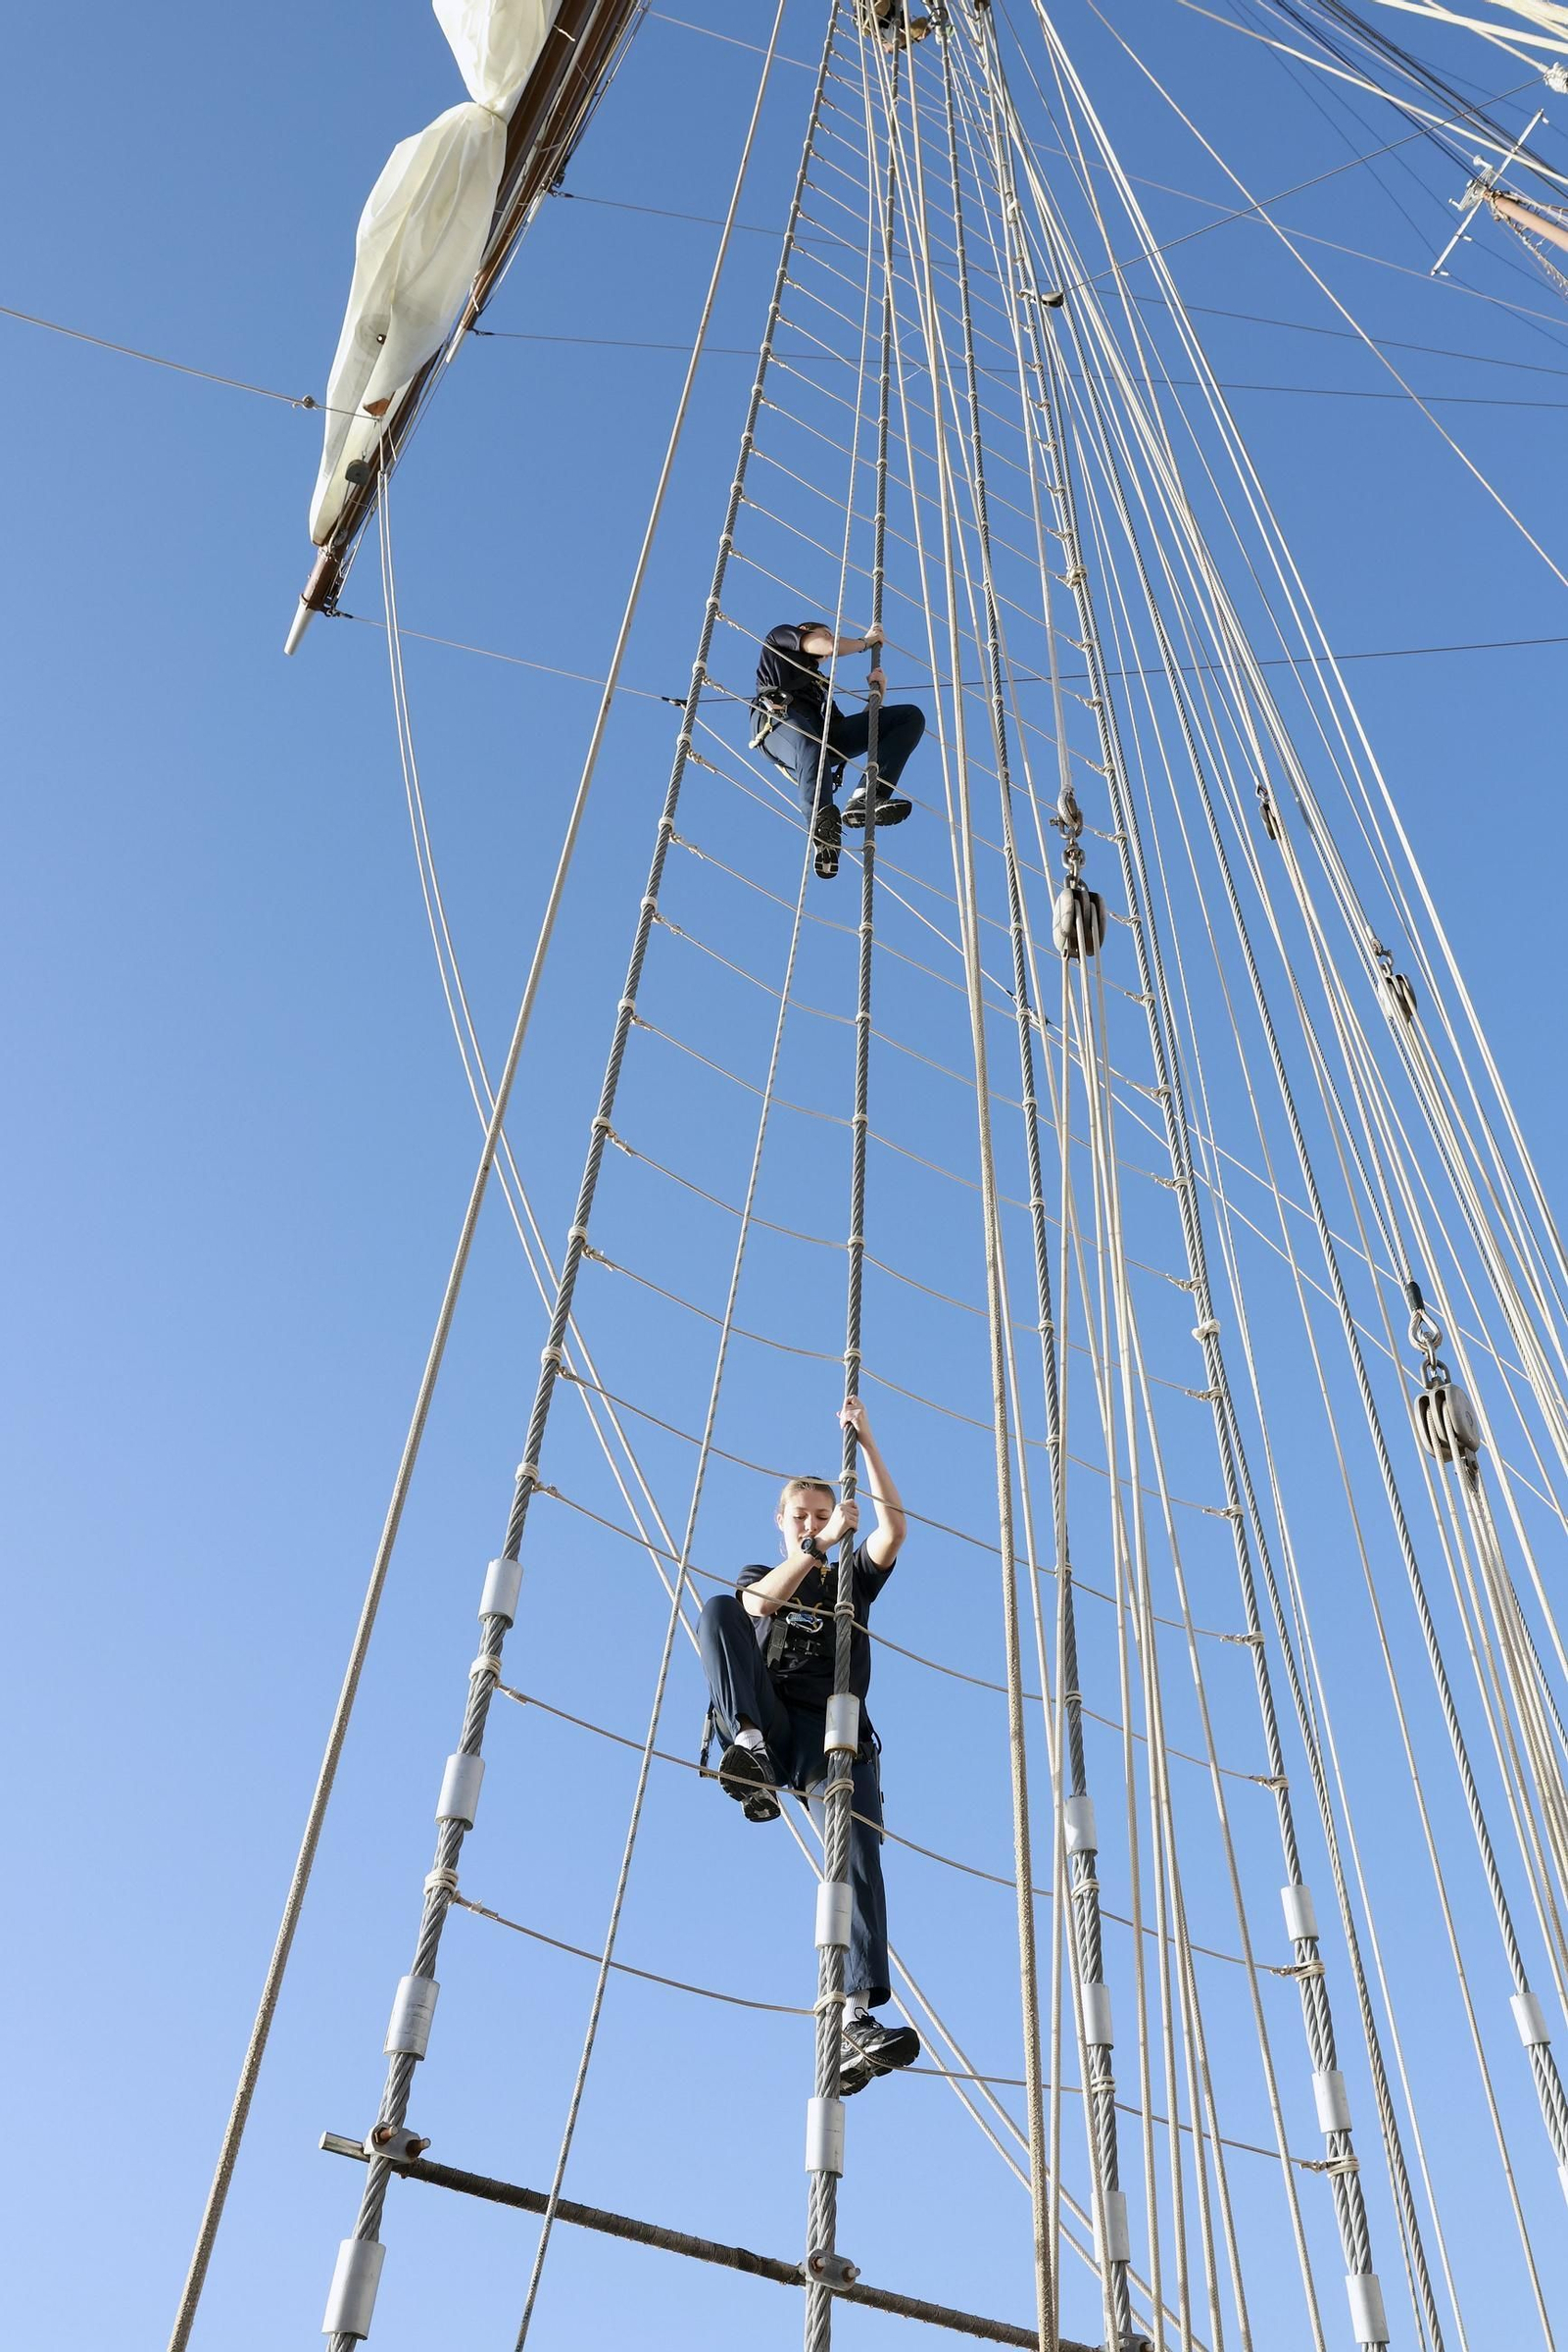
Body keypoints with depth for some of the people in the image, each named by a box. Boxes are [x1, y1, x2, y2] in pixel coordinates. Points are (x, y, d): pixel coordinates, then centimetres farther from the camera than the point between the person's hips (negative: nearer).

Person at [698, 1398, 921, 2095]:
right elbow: (760, 1601, -5)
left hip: (833, 1732, 0)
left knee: (859, 1852, -25)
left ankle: (857, 2022, -35)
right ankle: (749, 1749, -39)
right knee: (717, 1610, -22)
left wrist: (865, 1441, 0)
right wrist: (820, 1544, -11)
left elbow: (893, 1527, 5)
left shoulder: (853, 1578, 24)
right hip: (769, 1722, 0)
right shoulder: (759, 1578, 23)